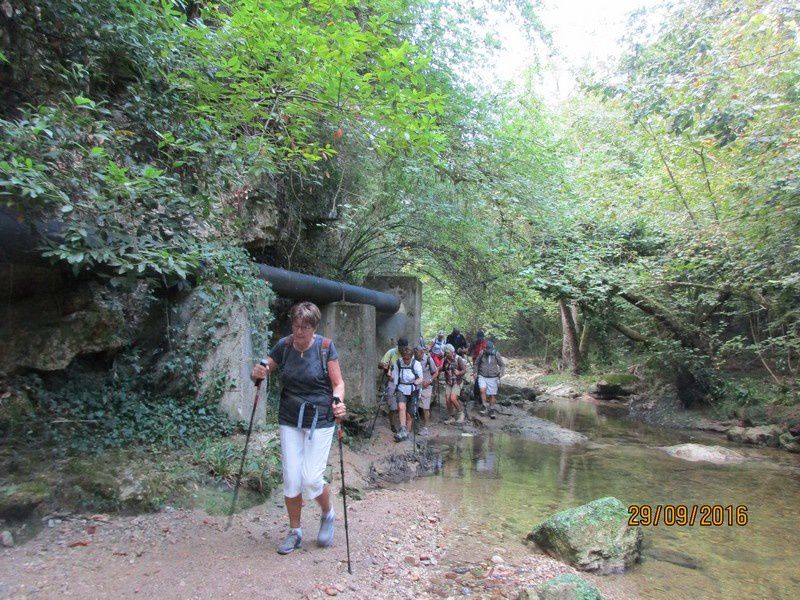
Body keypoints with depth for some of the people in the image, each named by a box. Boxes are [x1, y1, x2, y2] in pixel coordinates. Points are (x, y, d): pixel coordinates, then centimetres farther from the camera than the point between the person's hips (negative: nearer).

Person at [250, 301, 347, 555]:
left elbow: (338, 383, -7)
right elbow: (263, 370, 8)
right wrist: (257, 373, -17)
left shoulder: (325, 347, -10)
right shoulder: (284, 345, -1)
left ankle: (328, 514, 25)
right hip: (289, 420, 3)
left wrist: (338, 403, -28)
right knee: (291, 479, 4)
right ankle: (295, 531, 26)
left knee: (311, 480, -8)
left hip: (319, 420, -3)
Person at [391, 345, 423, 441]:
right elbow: (393, 377, 10)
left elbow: (420, 378, -6)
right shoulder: (398, 363, -3)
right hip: (401, 389, 0)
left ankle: (406, 433, 21)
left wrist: (417, 382, -25)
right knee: (401, 407, -26)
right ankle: (403, 430, -27)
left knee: (409, 415, 5)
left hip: (412, 391, 0)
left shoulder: (416, 364, -8)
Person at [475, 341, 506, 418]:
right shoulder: (482, 353, -6)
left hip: (493, 378, 0)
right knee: (483, 390, -23)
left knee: (492, 395, 4)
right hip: (482, 376, 0)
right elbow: (476, 363, 10)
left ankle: (491, 410, 22)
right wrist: (476, 372, 7)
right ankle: (483, 406, -3)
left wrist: (501, 373, -11)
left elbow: (502, 365, 3)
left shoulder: (496, 354, -7)